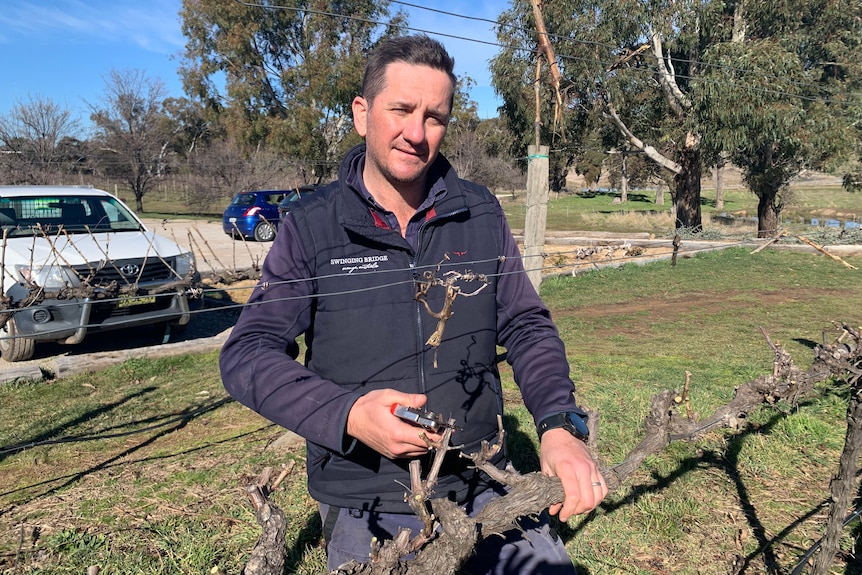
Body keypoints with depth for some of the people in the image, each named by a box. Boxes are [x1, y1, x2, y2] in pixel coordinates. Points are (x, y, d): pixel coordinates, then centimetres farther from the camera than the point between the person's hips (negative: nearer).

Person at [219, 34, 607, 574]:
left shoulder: (481, 213, 0)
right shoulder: (312, 226, -6)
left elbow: (527, 327, 4)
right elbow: (248, 352, -9)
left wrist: (561, 425, -13)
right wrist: (346, 413, -25)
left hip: (482, 488, 2)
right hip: (364, 508, -1)